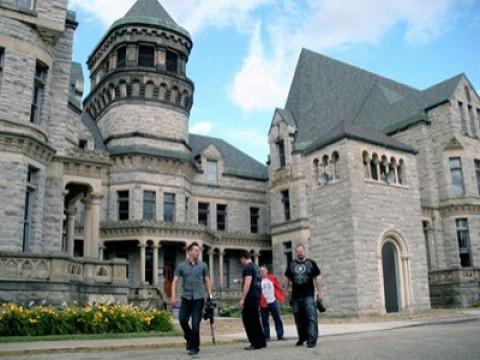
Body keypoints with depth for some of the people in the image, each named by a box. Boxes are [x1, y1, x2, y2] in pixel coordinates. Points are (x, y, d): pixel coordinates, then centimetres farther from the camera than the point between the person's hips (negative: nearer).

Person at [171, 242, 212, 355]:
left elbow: (207, 280, 10)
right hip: (186, 297, 1)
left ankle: (194, 347, 10)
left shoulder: (203, 265, 4)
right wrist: (173, 296, -7)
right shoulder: (181, 266, 3)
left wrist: (210, 294, 0)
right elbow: (175, 281, 3)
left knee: (195, 324, -3)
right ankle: (189, 338, 31)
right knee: (182, 320, 2)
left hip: (199, 298, -1)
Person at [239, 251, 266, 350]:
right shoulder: (255, 267, 18)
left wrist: (242, 298, -19)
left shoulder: (248, 267, -10)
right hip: (257, 295, 10)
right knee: (255, 320, 16)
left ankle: (256, 343, -6)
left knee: (248, 319, -5)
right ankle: (261, 342, 19)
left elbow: (247, 283, -19)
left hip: (250, 296, -10)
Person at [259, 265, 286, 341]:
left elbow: (278, 287, 10)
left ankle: (280, 335, 13)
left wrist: (281, 297, 5)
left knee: (278, 319, 5)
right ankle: (267, 336, 10)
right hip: (264, 303, -2)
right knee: (265, 321, 2)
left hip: (273, 302, 2)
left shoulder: (272, 278, 4)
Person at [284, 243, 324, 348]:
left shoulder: (311, 263, 4)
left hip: (309, 296, -3)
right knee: (299, 319, 11)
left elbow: (317, 278, 4)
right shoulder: (291, 265, 10)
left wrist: (320, 292, -1)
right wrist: (286, 293, 11)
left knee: (311, 318, -12)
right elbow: (288, 279, 14)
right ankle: (302, 338, 28)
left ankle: (312, 340, -11)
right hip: (296, 297, 3)